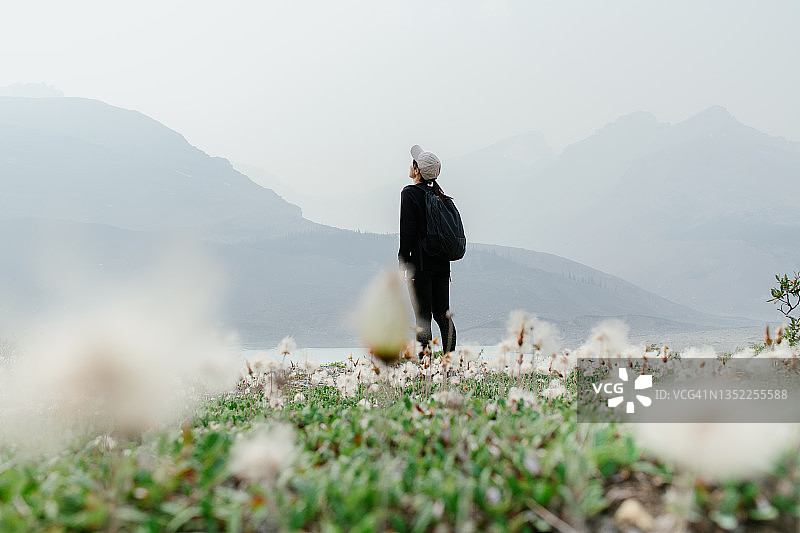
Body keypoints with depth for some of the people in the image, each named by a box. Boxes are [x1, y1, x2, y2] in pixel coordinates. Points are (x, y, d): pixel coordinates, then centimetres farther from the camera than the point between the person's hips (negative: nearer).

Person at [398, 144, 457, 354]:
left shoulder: (410, 193, -7)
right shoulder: (438, 194, 12)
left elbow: (407, 231, -12)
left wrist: (403, 263, -9)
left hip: (420, 264, -6)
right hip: (442, 263, 7)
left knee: (423, 318, -4)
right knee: (442, 315, 10)